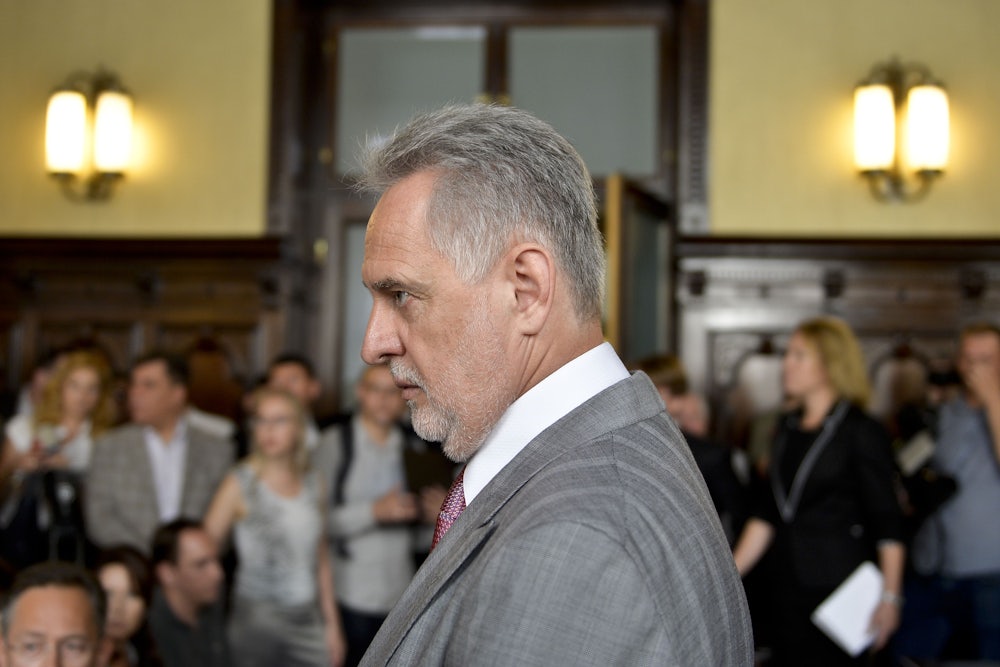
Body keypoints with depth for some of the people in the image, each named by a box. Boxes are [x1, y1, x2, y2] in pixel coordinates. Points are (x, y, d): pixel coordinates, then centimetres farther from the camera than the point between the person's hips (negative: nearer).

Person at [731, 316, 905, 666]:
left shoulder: (862, 432, -8)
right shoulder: (788, 427, 12)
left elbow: (887, 524, -10)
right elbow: (767, 513, 15)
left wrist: (890, 597, -14)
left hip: (840, 589, -6)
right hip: (788, 585, 6)